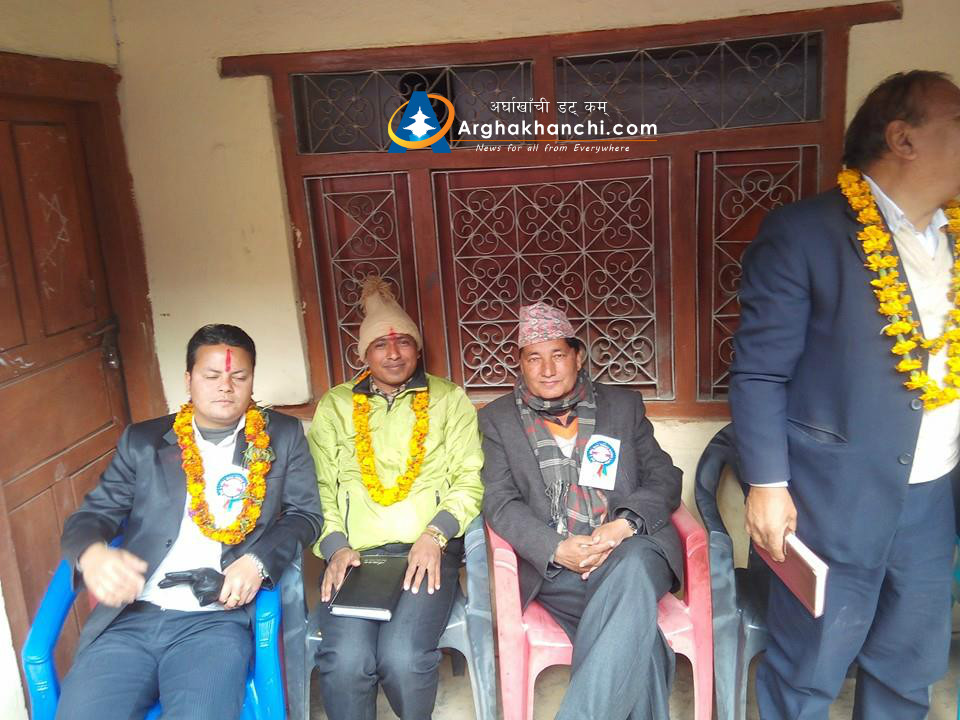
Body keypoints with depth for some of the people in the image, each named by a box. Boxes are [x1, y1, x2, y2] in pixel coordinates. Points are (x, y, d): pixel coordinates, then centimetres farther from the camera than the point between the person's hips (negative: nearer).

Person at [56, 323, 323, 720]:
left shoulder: (283, 435, 10)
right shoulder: (142, 440, 13)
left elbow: (305, 513, 8)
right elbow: (90, 515, 10)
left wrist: (259, 560, -12)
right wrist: (92, 554, -14)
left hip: (218, 618, -2)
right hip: (129, 618, 2)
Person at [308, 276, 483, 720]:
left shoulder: (449, 399, 12)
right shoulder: (334, 406, 16)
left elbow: (469, 480, 5)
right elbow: (321, 487, 8)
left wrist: (436, 534, -10)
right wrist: (336, 547, -7)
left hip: (428, 552, -1)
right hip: (354, 553, 1)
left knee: (402, 657, -25)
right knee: (346, 661, -26)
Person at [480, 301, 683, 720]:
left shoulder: (623, 405, 16)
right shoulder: (498, 418, 13)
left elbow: (664, 478, 11)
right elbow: (500, 502, 3)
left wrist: (624, 525, -11)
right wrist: (557, 548, -15)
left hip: (629, 550, 1)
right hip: (553, 570, -1)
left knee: (631, 569, -37)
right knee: (635, 643, -31)